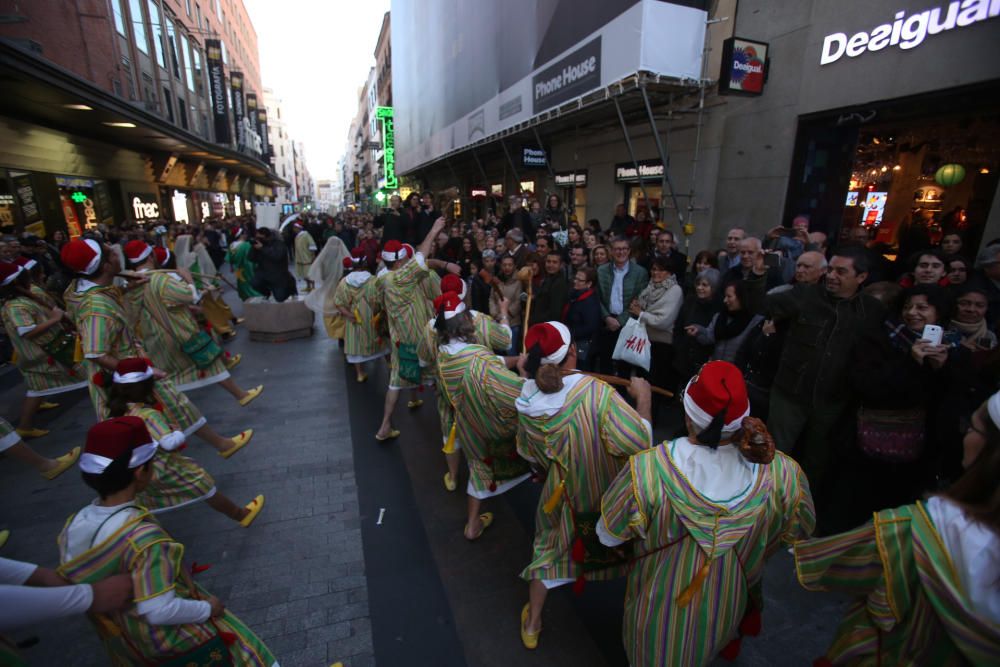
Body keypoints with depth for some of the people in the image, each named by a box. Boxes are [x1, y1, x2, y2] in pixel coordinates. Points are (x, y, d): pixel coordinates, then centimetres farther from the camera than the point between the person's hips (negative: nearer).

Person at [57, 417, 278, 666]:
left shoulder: (74, 525, -14)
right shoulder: (144, 536, -37)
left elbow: (72, 584, 1)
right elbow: (160, 611, -32)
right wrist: (207, 608, -17)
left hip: (118, 637, 7)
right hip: (167, 639, -7)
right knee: (236, 645, 15)